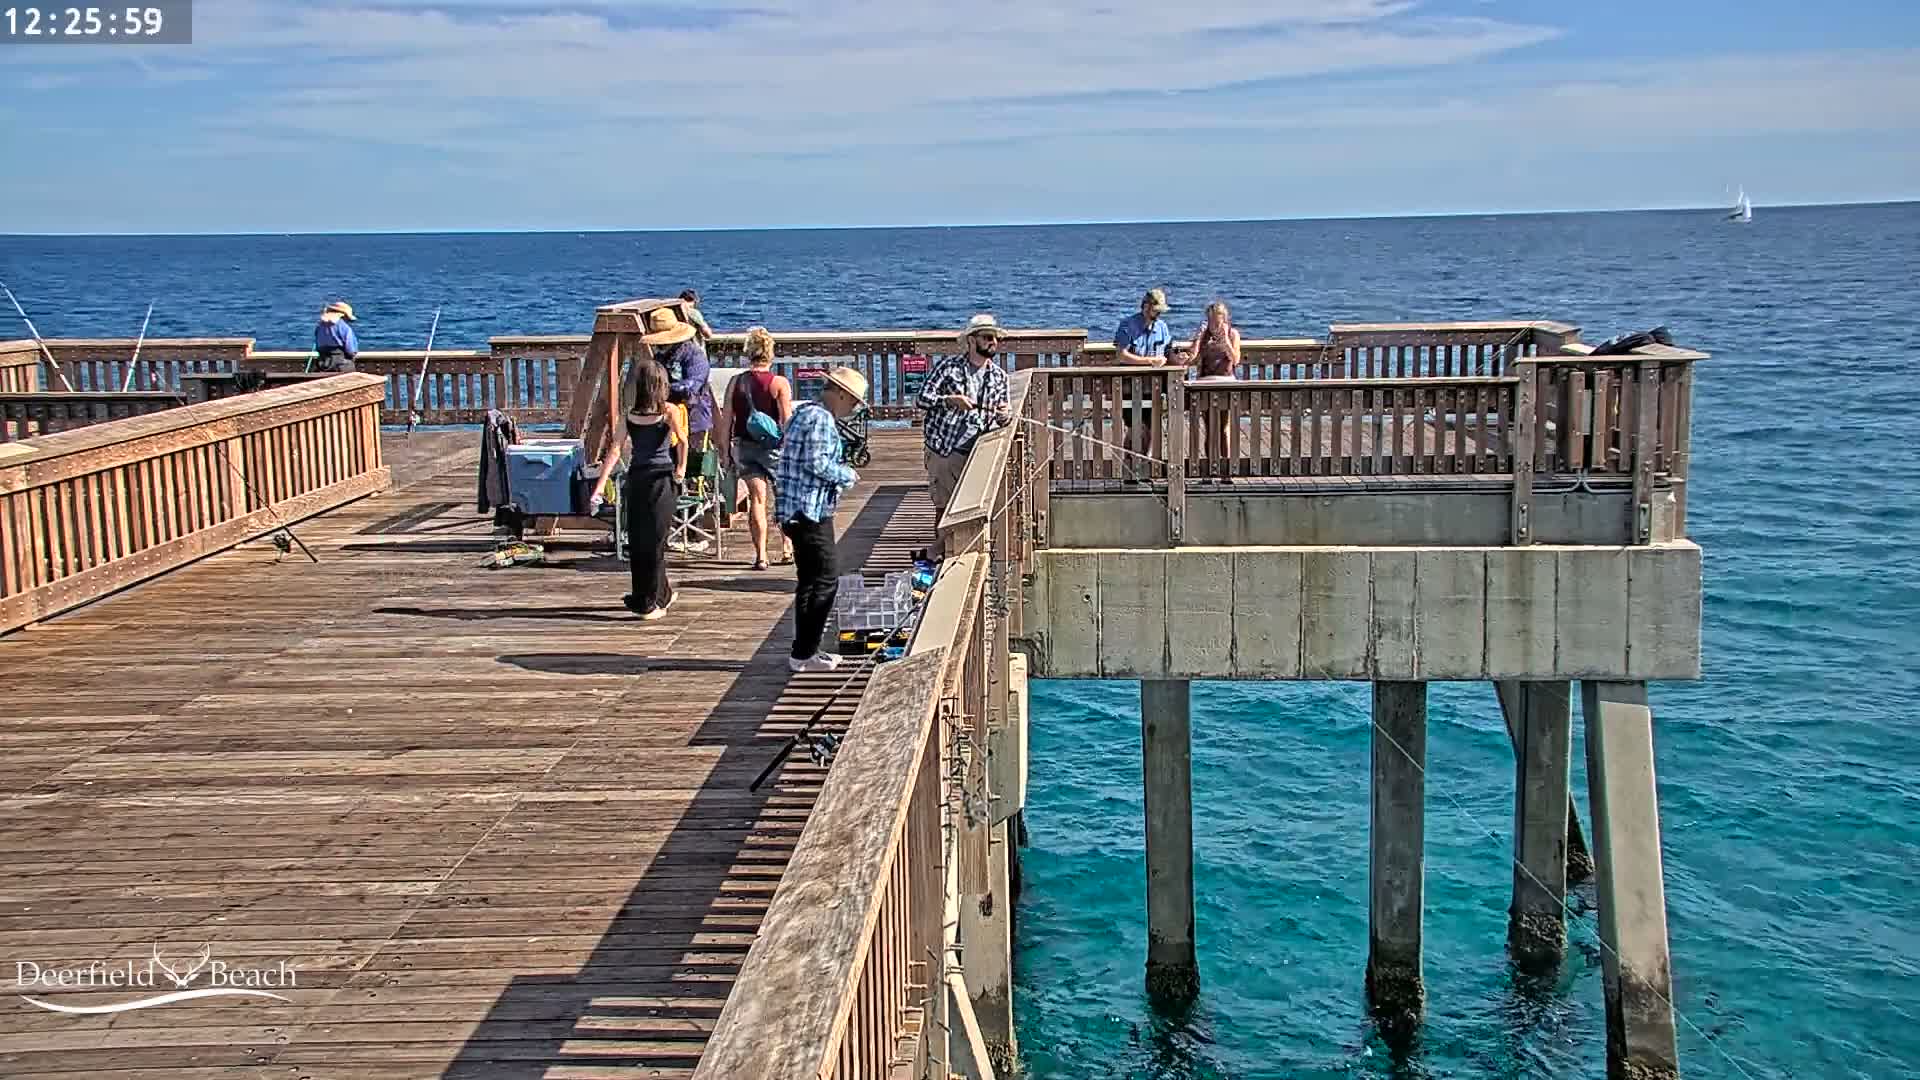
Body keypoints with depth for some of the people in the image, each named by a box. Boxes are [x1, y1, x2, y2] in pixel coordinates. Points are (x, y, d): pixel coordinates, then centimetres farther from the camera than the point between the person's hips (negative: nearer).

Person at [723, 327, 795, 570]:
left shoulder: (735, 382, 0)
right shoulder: (780, 383, -9)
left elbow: (727, 420, 1)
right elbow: (787, 420, -14)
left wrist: (726, 451, 7)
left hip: (744, 447, 2)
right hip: (773, 447, -2)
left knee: (757, 498, 3)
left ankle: (761, 555, -5)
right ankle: (788, 549, 23)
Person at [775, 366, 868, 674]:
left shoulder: (803, 413, 17)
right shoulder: (822, 419, -15)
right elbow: (816, 463, -23)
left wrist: (840, 475, 16)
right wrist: (847, 474, -7)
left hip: (795, 510, 11)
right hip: (811, 511, -11)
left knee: (809, 581, 15)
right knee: (826, 582, -6)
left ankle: (805, 651, 20)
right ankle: (803, 654, -4)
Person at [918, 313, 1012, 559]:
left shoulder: (999, 376, 13)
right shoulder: (949, 366, 1)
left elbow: (999, 418, 17)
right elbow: (923, 399, -4)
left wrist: (1005, 415, -7)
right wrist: (950, 400, -19)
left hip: (973, 453, 3)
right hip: (941, 449, -3)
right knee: (943, 504, -1)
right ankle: (939, 550, 11)